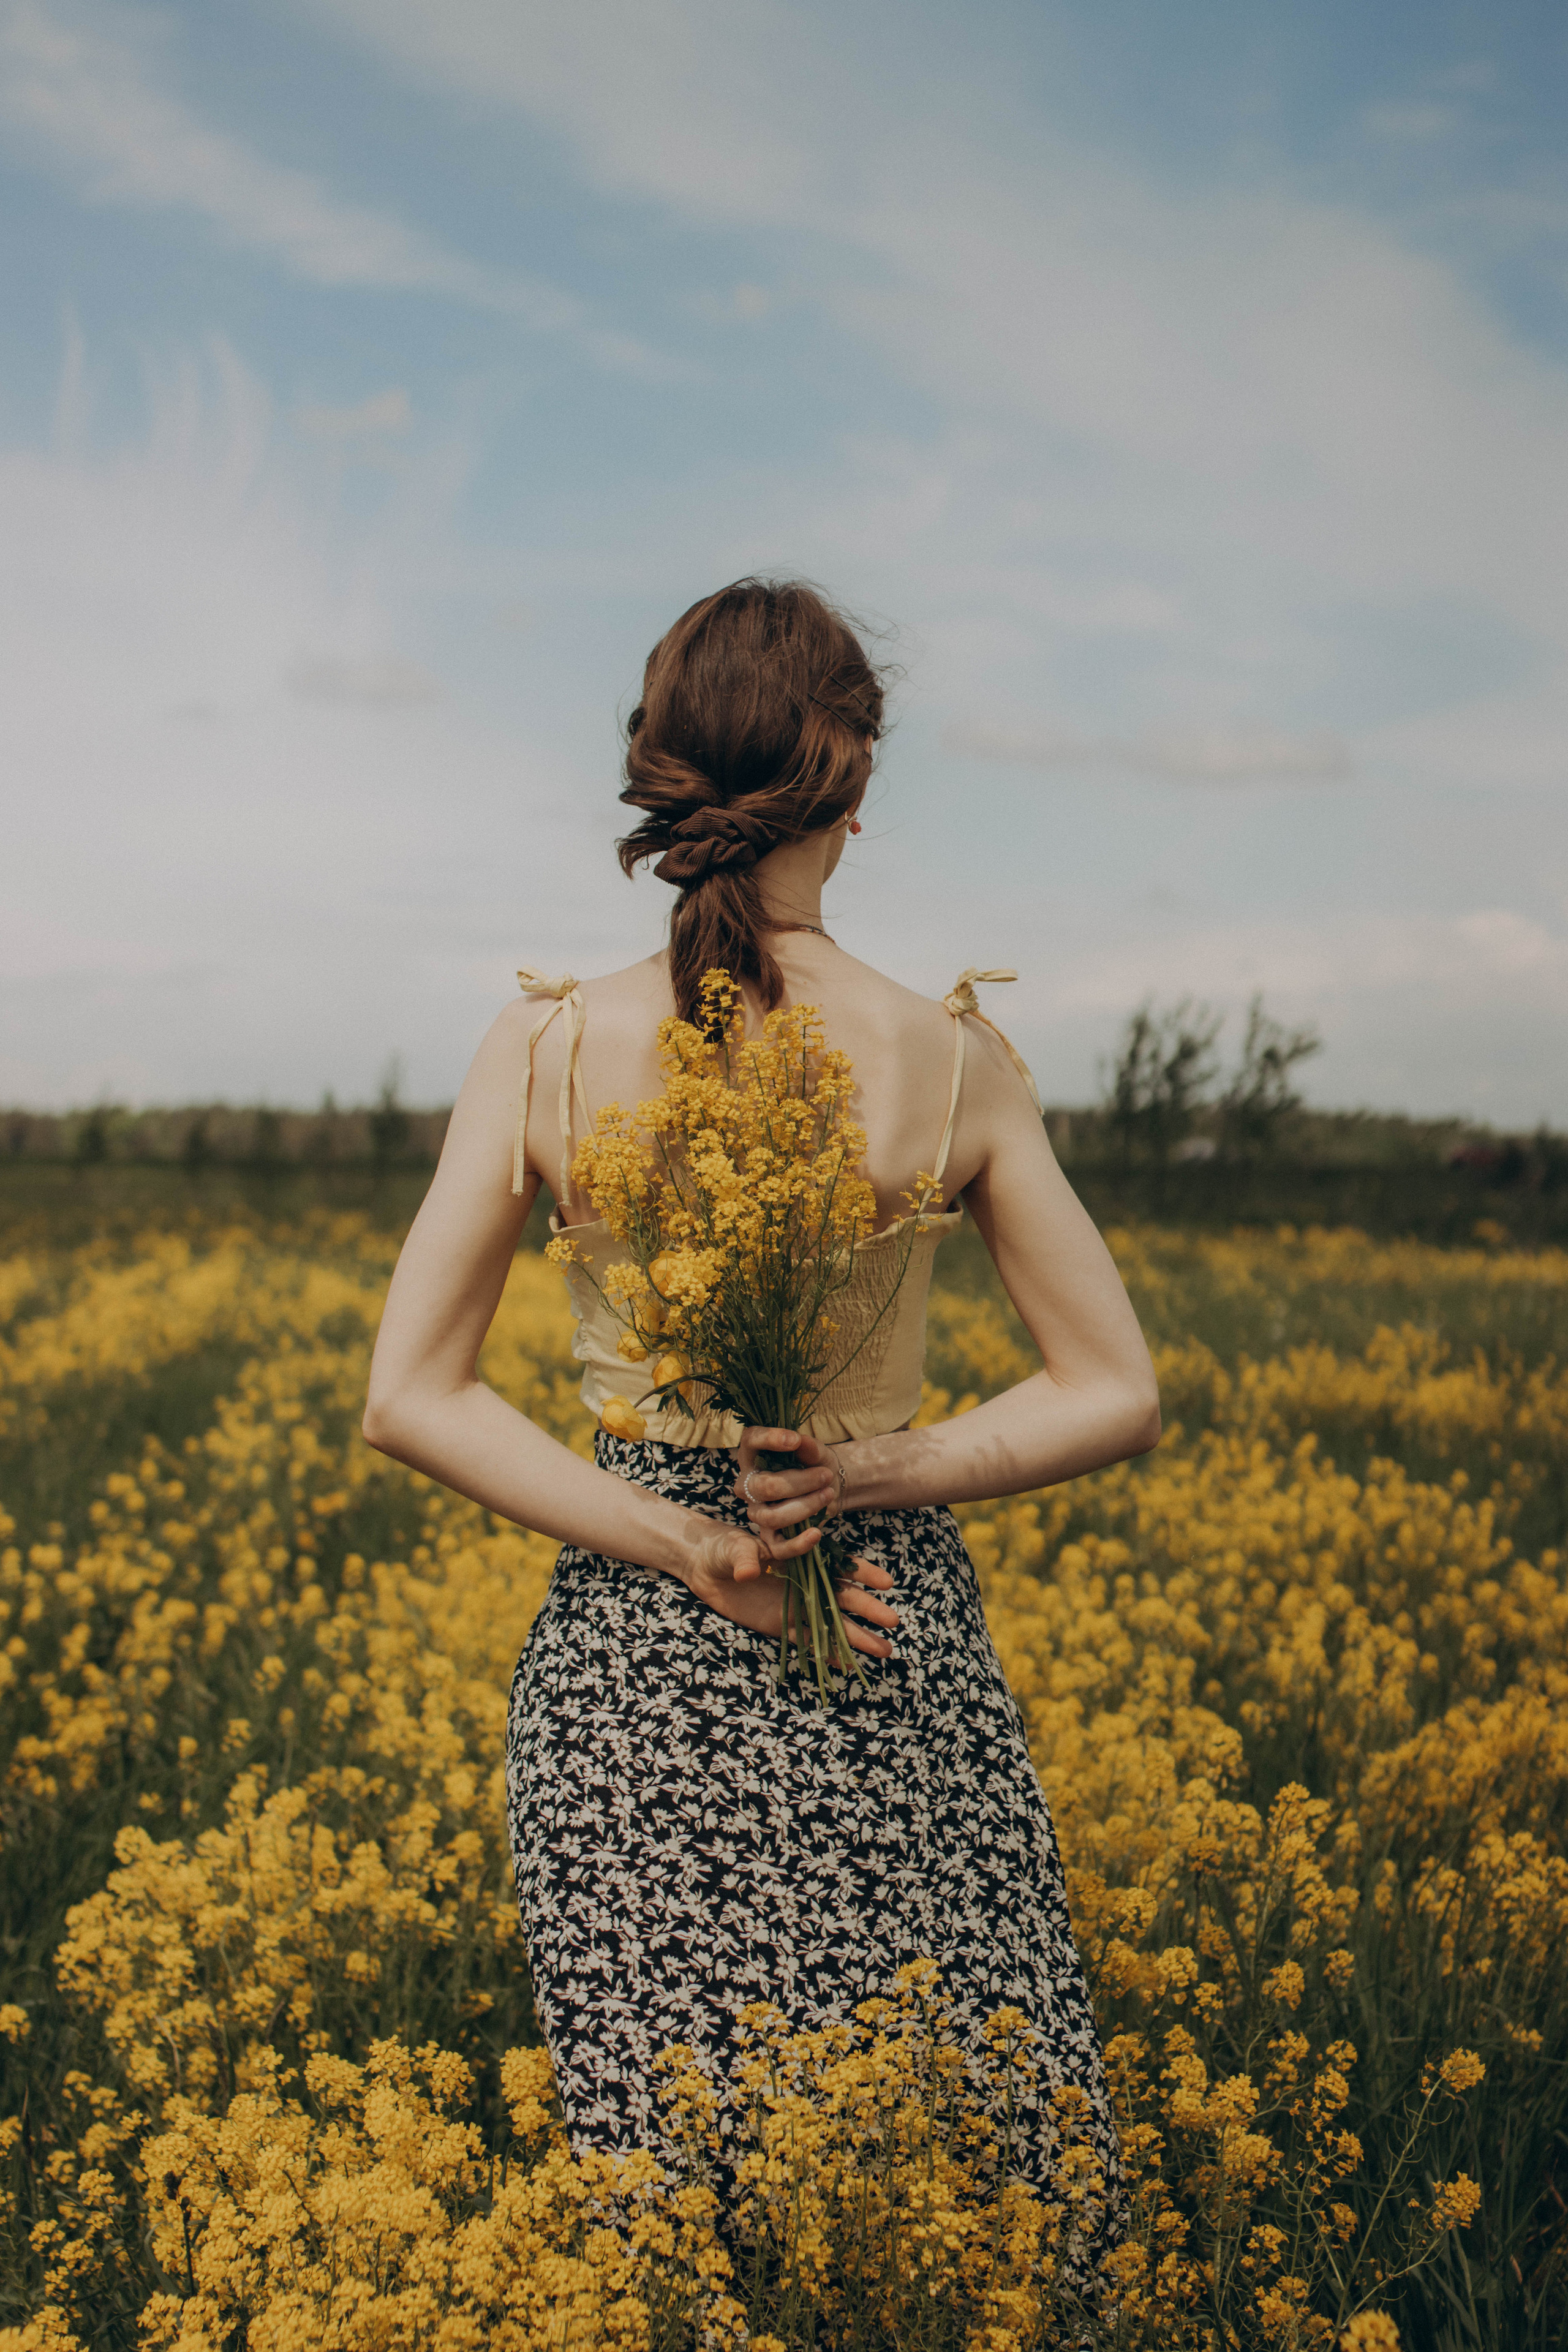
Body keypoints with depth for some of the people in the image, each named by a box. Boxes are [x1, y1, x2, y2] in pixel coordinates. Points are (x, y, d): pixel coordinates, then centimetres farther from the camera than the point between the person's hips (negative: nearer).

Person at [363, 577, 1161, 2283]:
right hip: (898, 1657, -1)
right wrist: (873, 1471, -8)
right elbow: (1116, 1398, -2)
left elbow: (412, 1401, -6)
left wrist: (679, 1539, -10)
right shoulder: (958, 1063, -7)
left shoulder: (547, 1051, -6)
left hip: (629, 1656, 1)